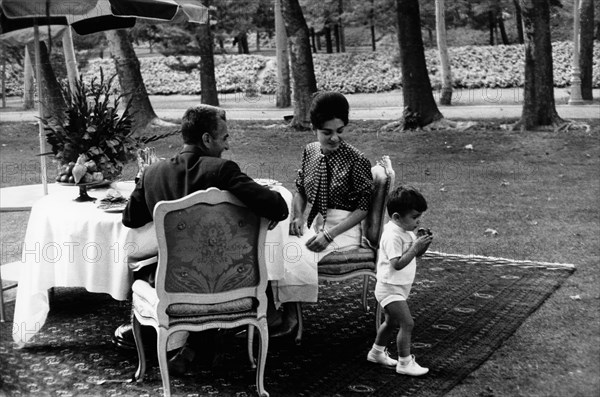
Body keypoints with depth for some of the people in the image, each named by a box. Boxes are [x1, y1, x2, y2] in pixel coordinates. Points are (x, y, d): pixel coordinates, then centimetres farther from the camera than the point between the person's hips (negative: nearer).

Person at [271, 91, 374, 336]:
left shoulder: (356, 160, -10)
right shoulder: (310, 152, 7)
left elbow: (363, 208, -10)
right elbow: (300, 190, 19)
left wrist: (329, 235, -19)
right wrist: (298, 217, -2)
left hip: (343, 229, -5)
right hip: (312, 224, 6)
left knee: (293, 252, -27)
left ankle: (290, 316, -12)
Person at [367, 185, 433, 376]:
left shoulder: (406, 232, 6)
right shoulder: (393, 236, -24)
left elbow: (416, 253, 12)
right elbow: (397, 264, -30)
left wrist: (423, 244, -8)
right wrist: (415, 247, -31)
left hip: (398, 288, 11)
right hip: (390, 289, -11)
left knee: (392, 322, 23)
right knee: (407, 324, -12)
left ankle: (377, 352, 40)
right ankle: (405, 363, -2)